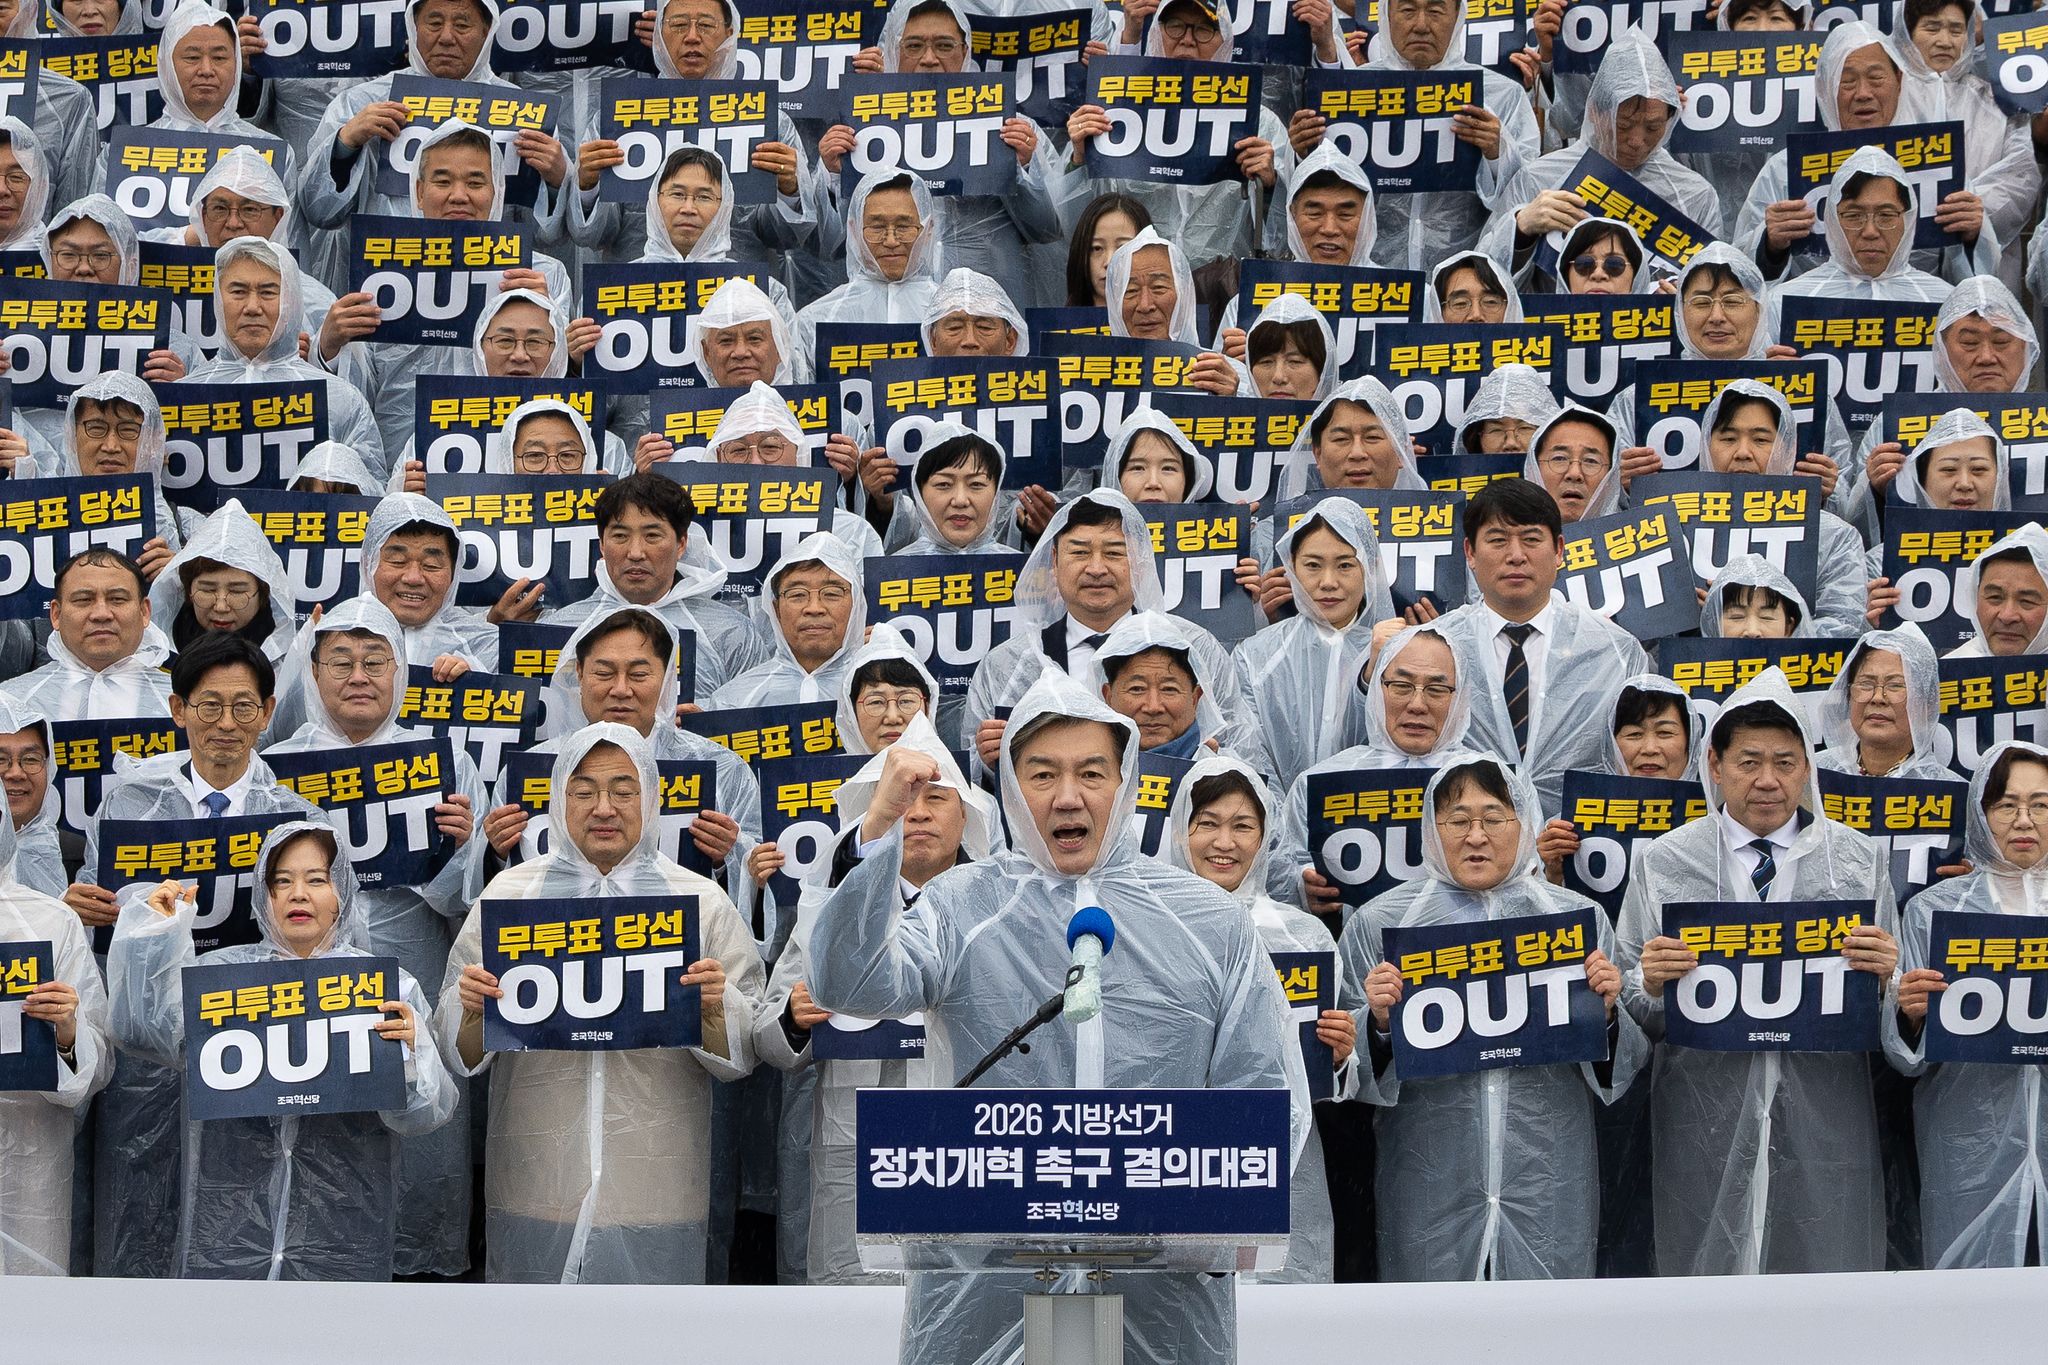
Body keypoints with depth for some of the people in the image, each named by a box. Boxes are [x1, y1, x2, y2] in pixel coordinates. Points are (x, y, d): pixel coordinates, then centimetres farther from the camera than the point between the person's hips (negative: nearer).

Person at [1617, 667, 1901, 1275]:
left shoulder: (1861, 860, 8)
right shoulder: (1660, 864, 5)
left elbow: (1894, 1013, 8)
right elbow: (1632, 1011, 5)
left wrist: (1883, 977, -13)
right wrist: (1650, 984, -15)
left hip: (1825, 1115, 1)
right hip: (1704, 1118, -1)